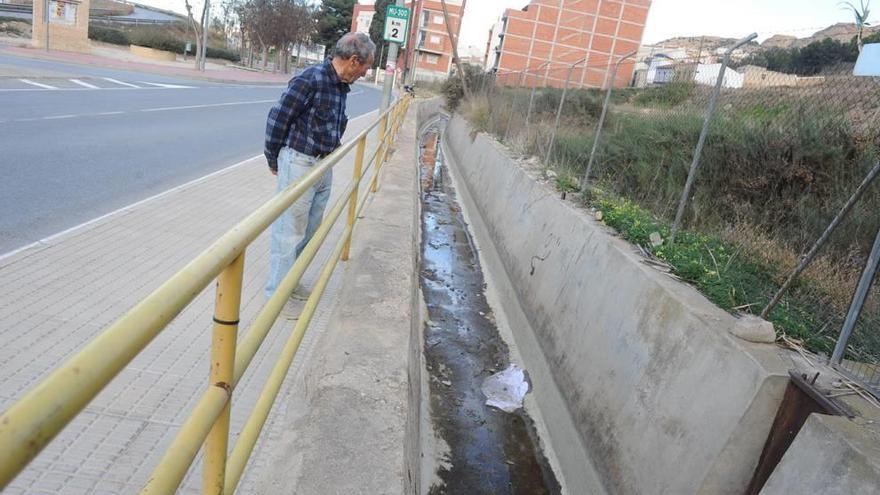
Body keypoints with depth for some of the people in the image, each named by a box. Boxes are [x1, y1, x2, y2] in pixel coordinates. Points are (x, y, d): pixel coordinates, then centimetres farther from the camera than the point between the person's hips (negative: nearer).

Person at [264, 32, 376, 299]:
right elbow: (278, 117, -13)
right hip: (299, 163, -8)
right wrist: (274, 160, -4)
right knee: (289, 230, 0)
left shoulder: (341, 86, 9)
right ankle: (278, 293, 11)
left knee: (309, 231, 15)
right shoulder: (311, 79, -17)